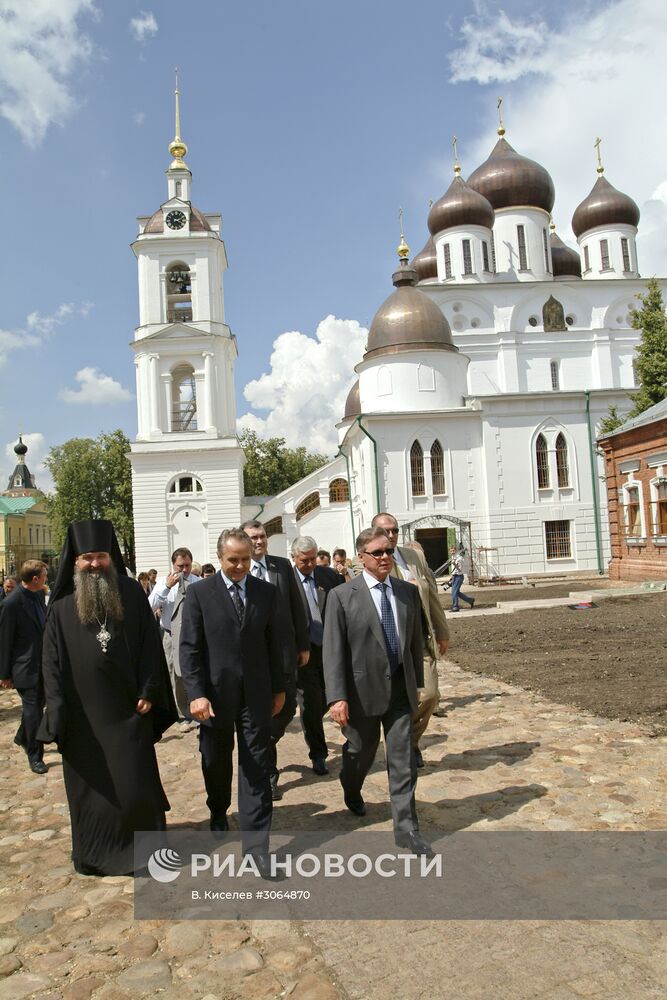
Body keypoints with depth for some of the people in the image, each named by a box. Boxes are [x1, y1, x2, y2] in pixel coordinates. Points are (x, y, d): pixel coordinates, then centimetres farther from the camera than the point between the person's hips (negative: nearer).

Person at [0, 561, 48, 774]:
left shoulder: (39, 594, 2)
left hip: (42, 664, 7)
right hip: (25, 666, -7)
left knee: (36, 706, 21)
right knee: (33, 711, 2)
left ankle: (22, 737, 46)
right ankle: (35, 756, 17)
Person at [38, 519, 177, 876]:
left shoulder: (132, 594, -2)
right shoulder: (62, 605, -1)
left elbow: (149, 645, -1)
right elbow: (52, 658, 0)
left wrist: (148, 692, -7)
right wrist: (58, 709, -7)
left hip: (128, 707, -1)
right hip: (82, 713, 1)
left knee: (135, 782, 5)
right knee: (89, 785, 13)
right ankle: (93, 853, 31)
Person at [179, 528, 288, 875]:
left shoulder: (267, 592, 1)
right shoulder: (199, 593, -5)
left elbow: (276, 643, 6)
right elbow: (189, 647, -7)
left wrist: (279, 688, 7)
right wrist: (196, 694, -13)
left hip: (256, 693, 1)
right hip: (215, 693, 0)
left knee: (256, 766, 1)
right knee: (216, 761, 18)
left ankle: (256, 842, 9)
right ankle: (218, 812, 46)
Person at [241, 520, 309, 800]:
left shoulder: (283, 566, 3)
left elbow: (296, 607, 6)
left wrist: (304, 645, 5)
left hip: (284, 649, 3)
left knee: (288, 708, 6)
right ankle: (268, 773, 22)